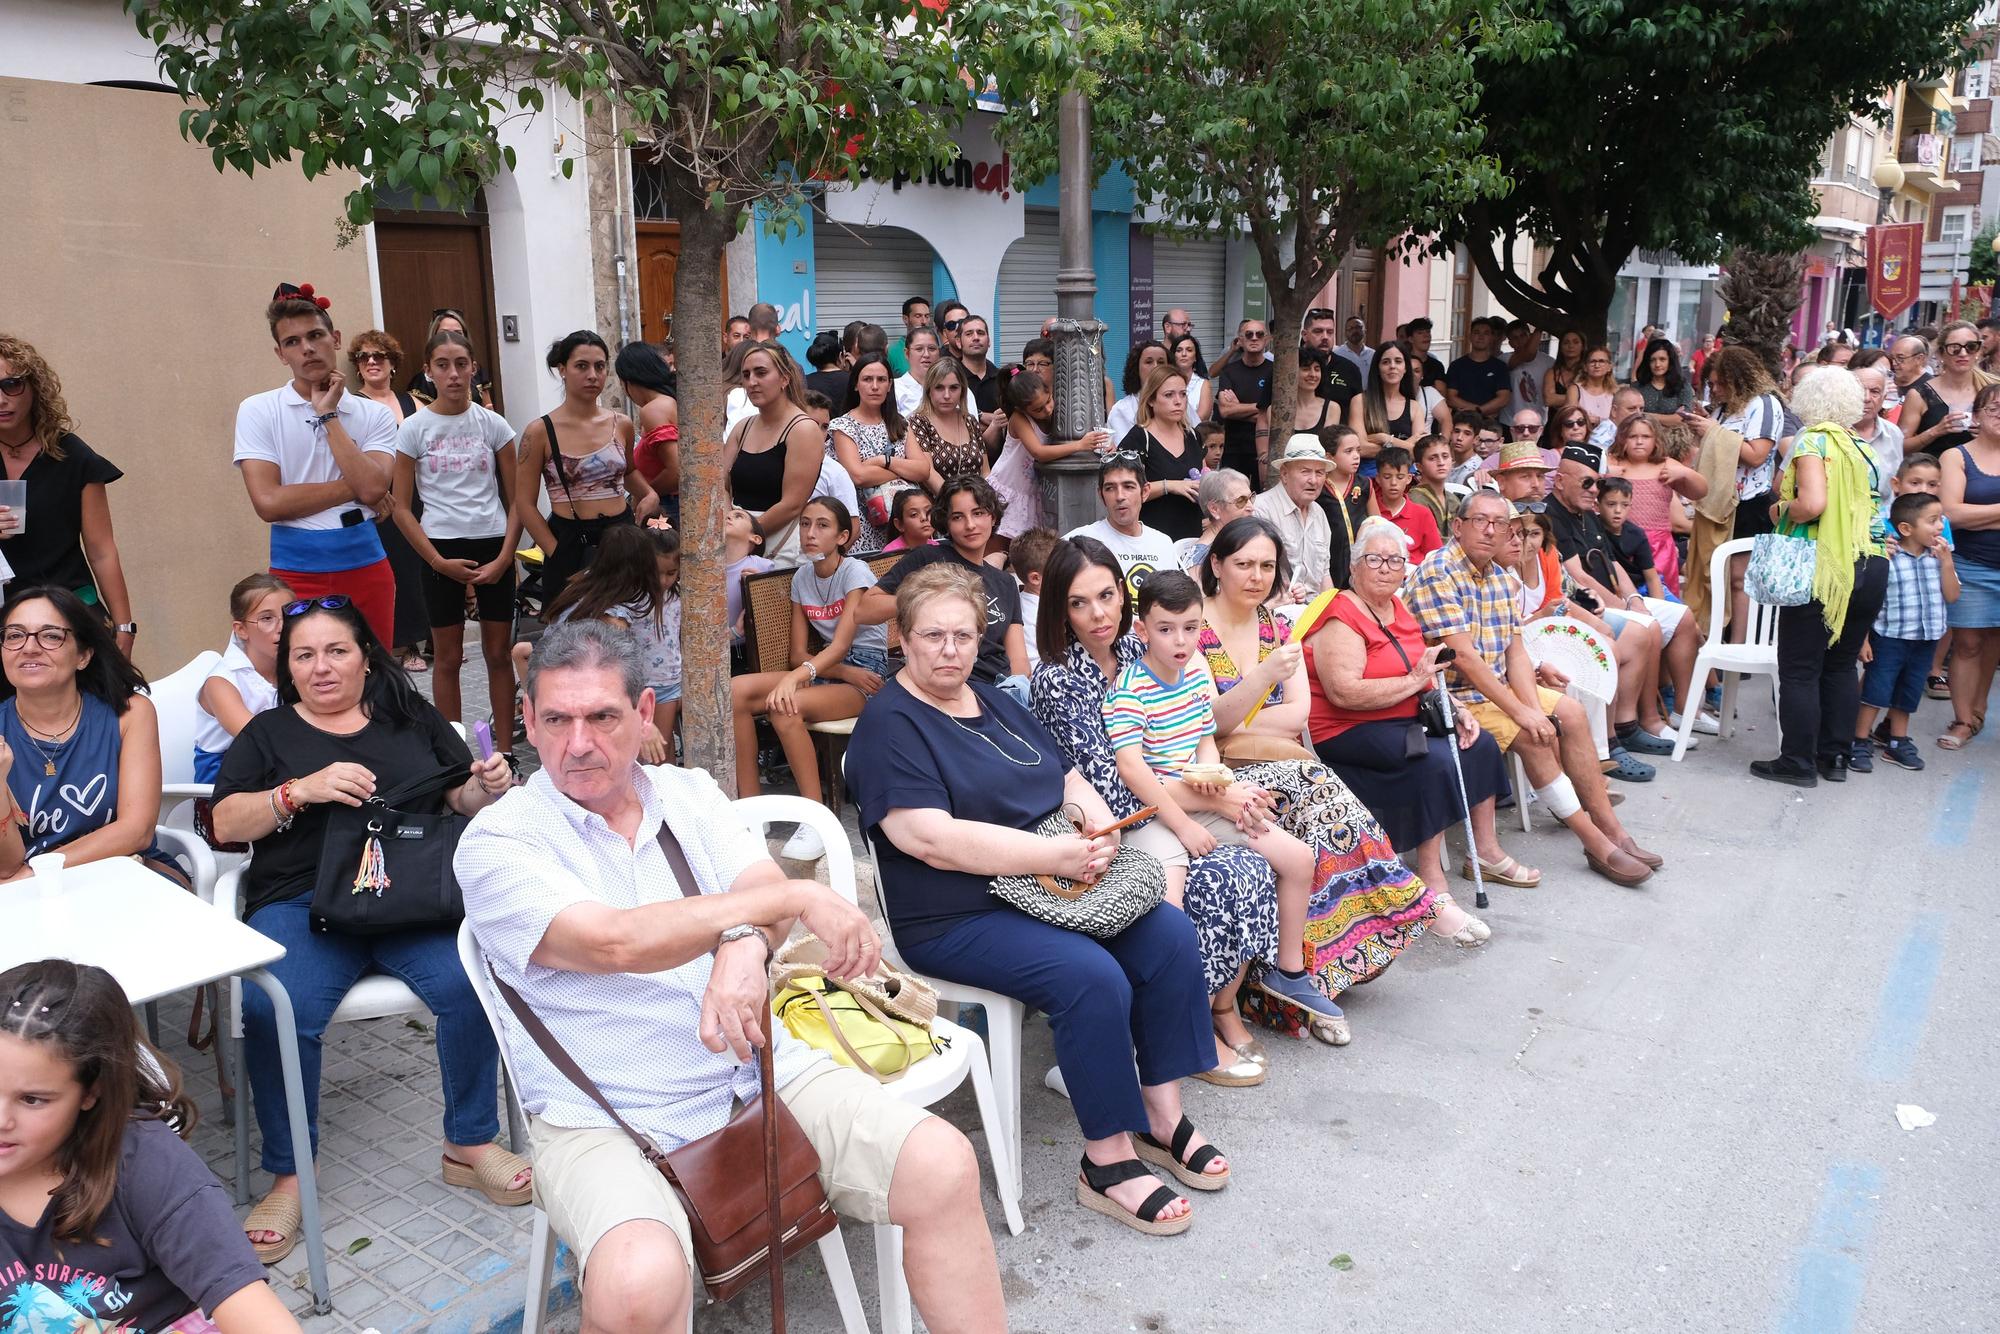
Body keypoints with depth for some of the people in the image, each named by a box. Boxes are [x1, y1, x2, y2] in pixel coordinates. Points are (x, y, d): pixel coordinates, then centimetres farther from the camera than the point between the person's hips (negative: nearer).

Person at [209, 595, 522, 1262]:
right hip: (301, 901, 0)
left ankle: (469, 1145, -11)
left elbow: (464, 800, 20)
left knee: (469, 982, -29)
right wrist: (301, 790, -10)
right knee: (274, 1012, -30)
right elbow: (226, 823, 7)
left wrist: (489, 787, -4)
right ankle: (288, 1176, -12)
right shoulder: (268, 732, 18)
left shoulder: (412, 715, 20)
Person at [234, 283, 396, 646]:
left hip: (365, 566, 2)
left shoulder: (374, 414, 5)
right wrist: (353, 487, -7)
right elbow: (268, 503, -11)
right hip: (296, 571, -2)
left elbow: (373, 487, -13)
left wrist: (328, 415, -7)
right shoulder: (257, 411, 1)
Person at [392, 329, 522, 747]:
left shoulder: (493, 424, 1)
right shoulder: (414, 429, -2)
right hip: (441, 549, -1)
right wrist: (438, 561, -9)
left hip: (493, 547, 1)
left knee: (498, 653, 7)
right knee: (448, 658, 6)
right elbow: (402, 509, -1)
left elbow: (514, 499, 3)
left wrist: (505, 557, -8)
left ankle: (505, 753, 17)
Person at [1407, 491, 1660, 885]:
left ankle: (1609, 827, 6)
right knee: (1534, 738, -22)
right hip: (1454, 695, -9)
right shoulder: (1438, 573, -19)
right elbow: (1463, 657, -25)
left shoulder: (1498, 577, 9)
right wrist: (1520, 712, -24)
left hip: (1496, 685, 9)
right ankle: (1597, 843, -12)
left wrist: (1534, 708, -13)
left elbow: (1515, 650, 4)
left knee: (1570, 712, 1)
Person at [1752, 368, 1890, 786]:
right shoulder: (1859, 448, 14)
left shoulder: (1812, 440, -7)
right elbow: (1859, 505, 12)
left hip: (1826, 565, -7)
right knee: (1842, 666, 16)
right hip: (1873, 564, 7)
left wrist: (1785, 512, -2)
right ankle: (1835, 757, 21)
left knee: (1800, 669, 1)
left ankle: (1798, 762, 5)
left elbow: (1812, 504, -21)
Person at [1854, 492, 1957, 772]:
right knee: (1875, 692, -1)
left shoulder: (1938, 558, 1)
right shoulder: (1885, 560, -16)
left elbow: (1951, 596, -2)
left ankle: (1898, 743, 29)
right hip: (1889, 640, -5)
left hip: (1926, 642, 5)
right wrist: (1863, 639, -14)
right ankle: (1860, 744, 8)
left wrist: (1946, 562, -11)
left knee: (1907, 696, 16)